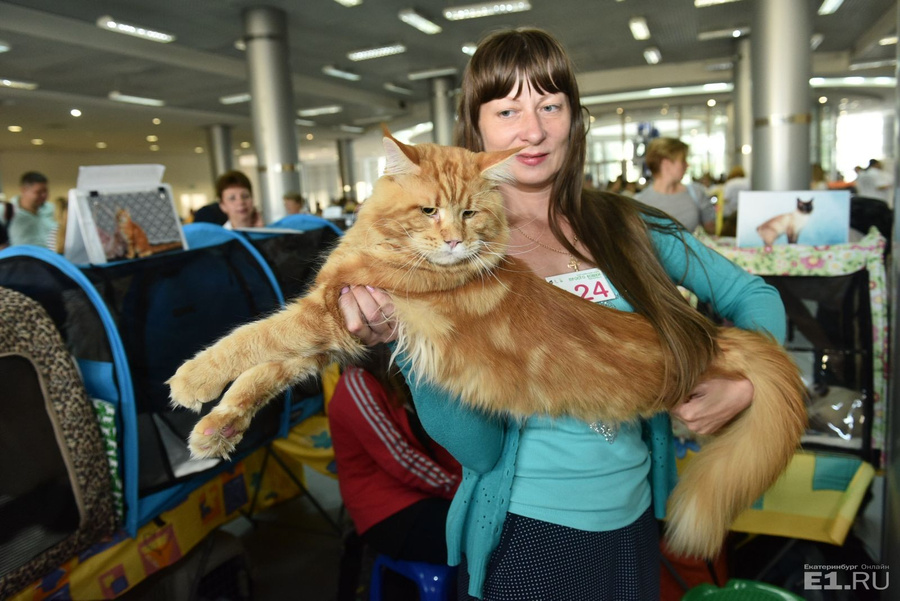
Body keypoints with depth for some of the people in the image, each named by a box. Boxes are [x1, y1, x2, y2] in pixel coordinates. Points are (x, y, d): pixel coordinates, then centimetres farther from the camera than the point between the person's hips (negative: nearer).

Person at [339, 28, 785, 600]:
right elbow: (478, 448, -19)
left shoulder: (626, 225, -6)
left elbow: (754, 296, 5)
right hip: (523, 536, -3)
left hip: (633, 519, 4)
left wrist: (744, 387, -13)